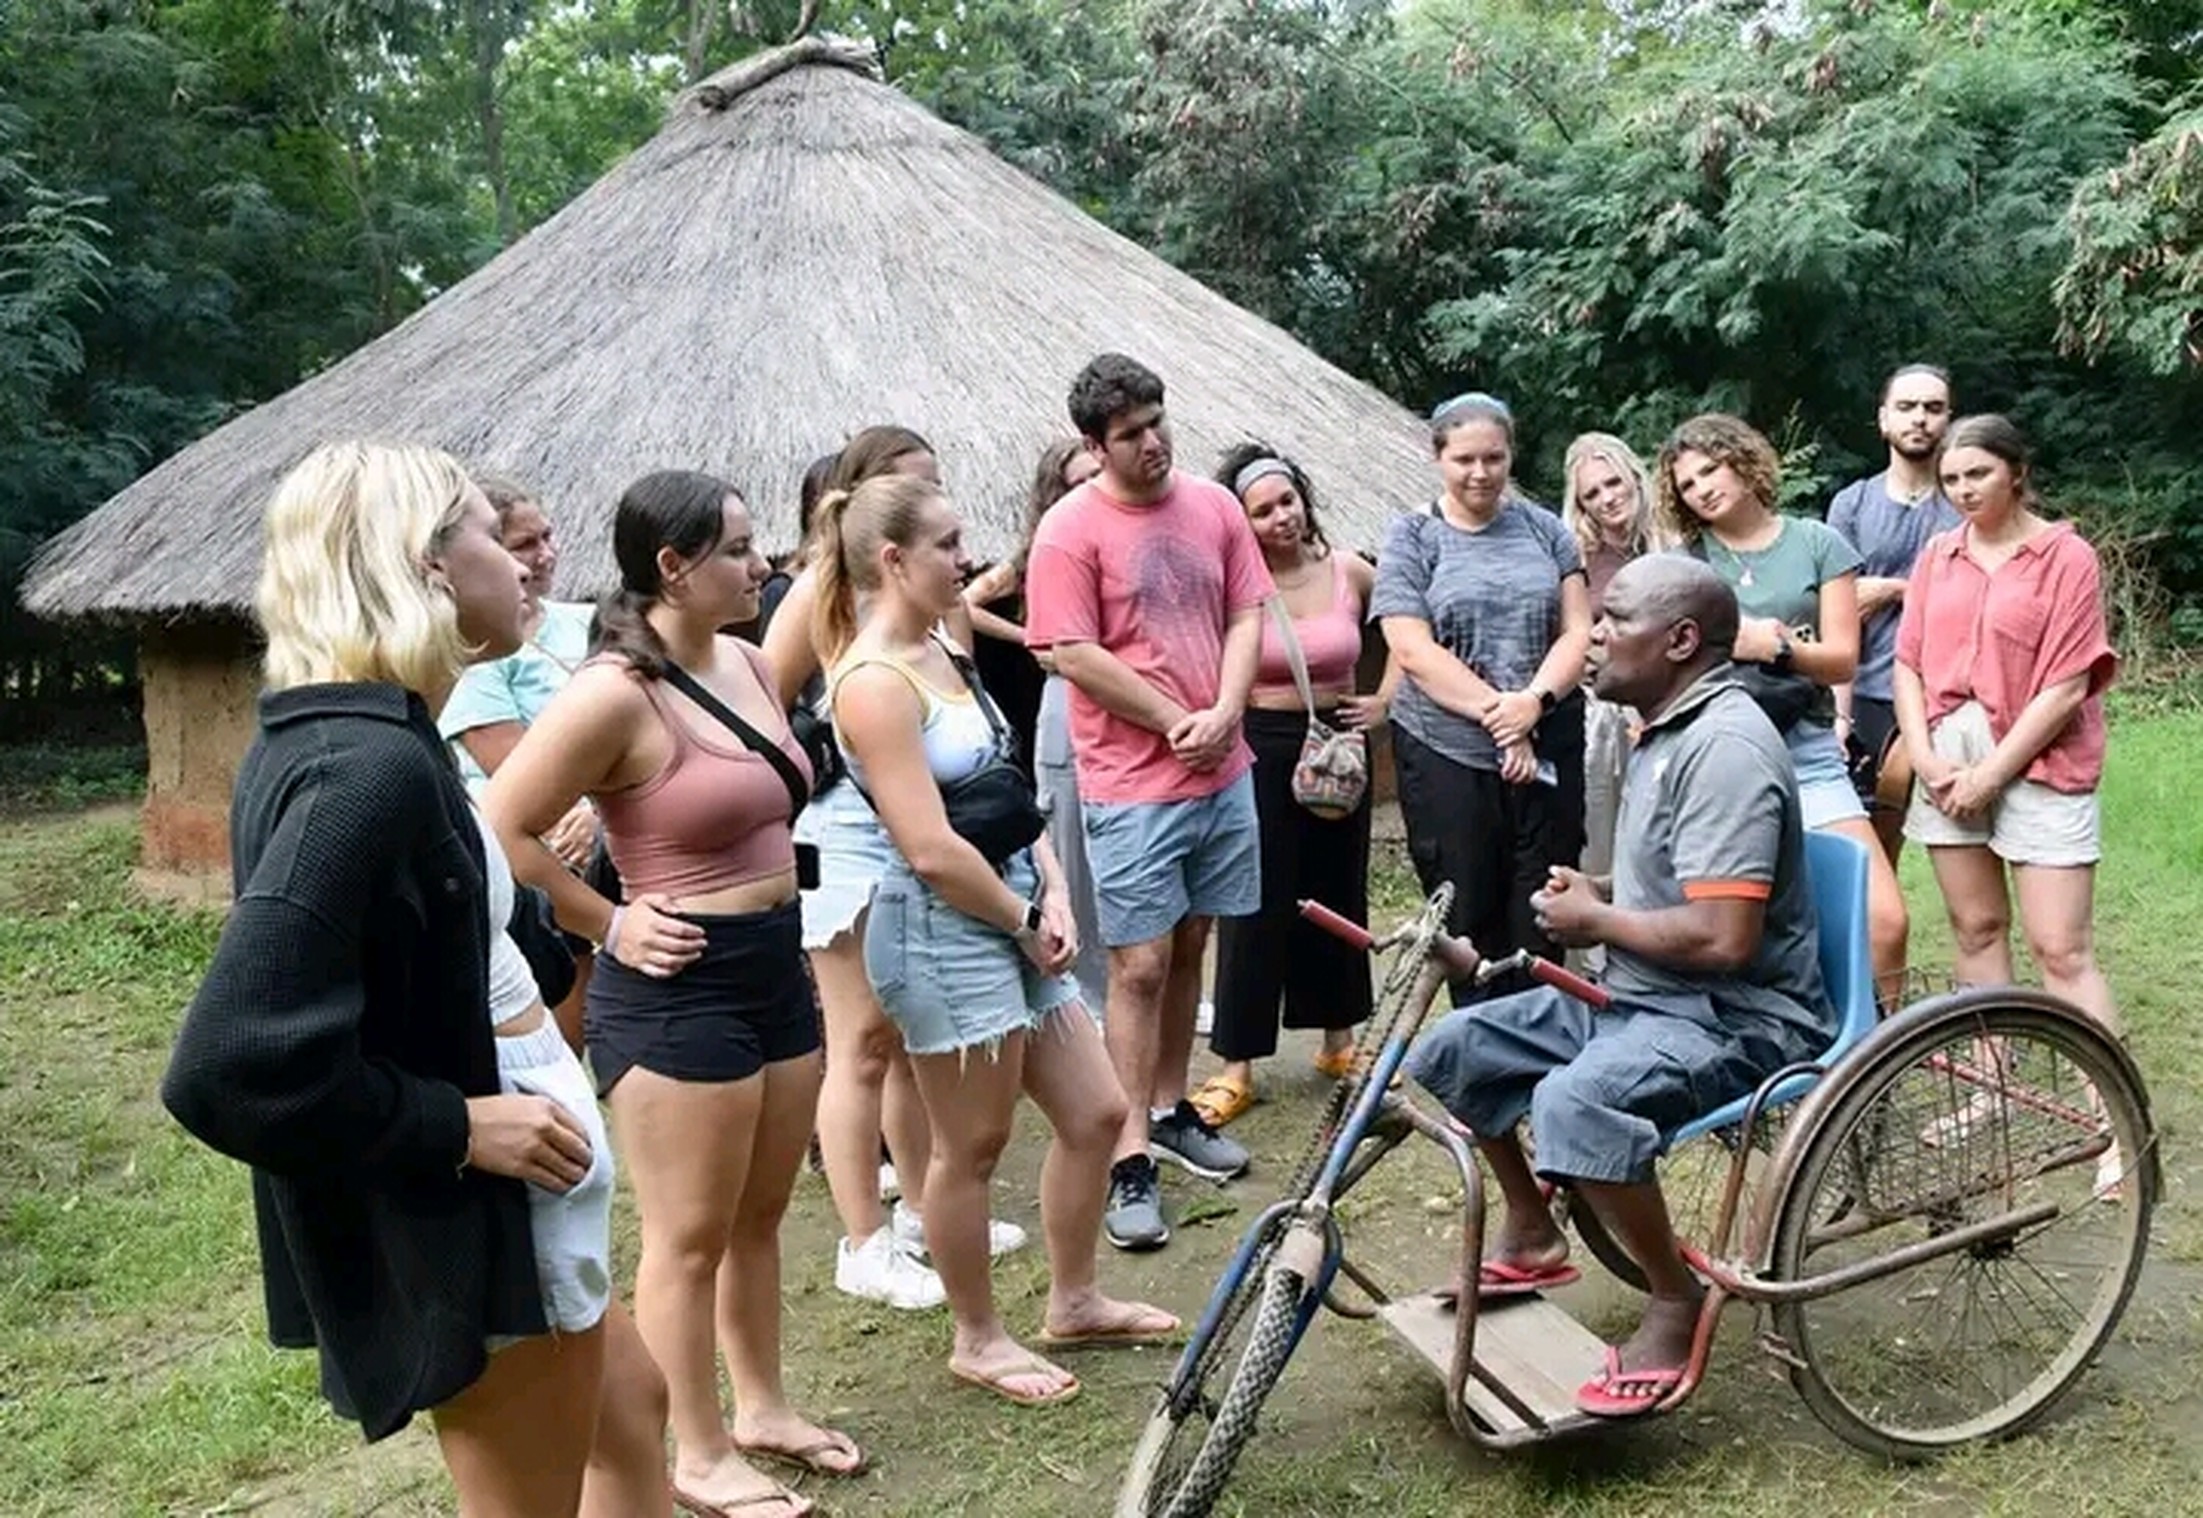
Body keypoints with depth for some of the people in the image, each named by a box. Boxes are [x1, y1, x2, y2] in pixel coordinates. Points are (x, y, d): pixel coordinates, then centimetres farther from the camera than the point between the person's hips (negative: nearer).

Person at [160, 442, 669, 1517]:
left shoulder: (344, 741, 4)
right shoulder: (368, 767, -28)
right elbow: (228, 1067, -33)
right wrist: (459, 1125, -25)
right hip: (465, 1225, -10)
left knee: (631, 1406, 27)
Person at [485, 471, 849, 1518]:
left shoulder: (747, 664, 6)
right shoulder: (614, 693, -20)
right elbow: (502, 833, -20)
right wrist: (609, 926, -14)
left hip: (776, 964, 8)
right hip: (677, 985, -8)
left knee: (759, 1216, 21)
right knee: (689, 1235, 6)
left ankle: (763, 1408, 38)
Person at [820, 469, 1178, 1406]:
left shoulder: (942, 652, 11)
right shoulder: (874, 682, -18)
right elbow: (932, 850, -22)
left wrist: (1054, 898, -1)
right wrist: (1024, 920, -9)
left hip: (1015, 918, 10)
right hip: (943, 932, -9)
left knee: (1095, 1114, 15)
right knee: (972, 1146, 6)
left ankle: (1074, 1303, 34)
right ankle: (978, 1340, 27)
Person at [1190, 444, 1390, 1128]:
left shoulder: (1348, 572, 0)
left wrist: (1385, 697, 6)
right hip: (1259, 750, -4)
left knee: (1338, 897, 14)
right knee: (1254, 906, -1)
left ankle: (1339, 1041, 31)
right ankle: (1236, 1067, 7)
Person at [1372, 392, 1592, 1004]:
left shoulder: (1544, 529, 11)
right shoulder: (1410, 538, 3)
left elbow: (1577, 631, 6)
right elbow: (1414, 651, -7)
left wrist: (1535, 700, -13)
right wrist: (1497, 713, -14)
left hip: (1549, 748, 2)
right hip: (1446, 756, -2)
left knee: (1543, 921, 3)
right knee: (1469, 920, 3)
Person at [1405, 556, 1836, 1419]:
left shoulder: (1724, 746, -20)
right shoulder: (1666, 730, 13)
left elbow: (1722, 937, -28)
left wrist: (1597, 921, -13)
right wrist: (1592, 892, 7)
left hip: (1736, 1018, -11)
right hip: (1641, 996, 11)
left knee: (1574, 1100, -37)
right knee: (1451, 1050, 8)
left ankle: (1675, 1299, -13)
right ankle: (1531, 1238, 25)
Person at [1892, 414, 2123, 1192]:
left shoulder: (2067, 556, -6)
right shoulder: (1938, 556, 9)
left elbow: (2066, 688, -10)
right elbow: (1908, 664, 8)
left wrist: (1991, 773, -12)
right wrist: (1927, 758, -5)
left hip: (2036, 766, -5)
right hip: (1949, 766, 5)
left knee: (2062, 951, -7)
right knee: (1976, 930, 12)